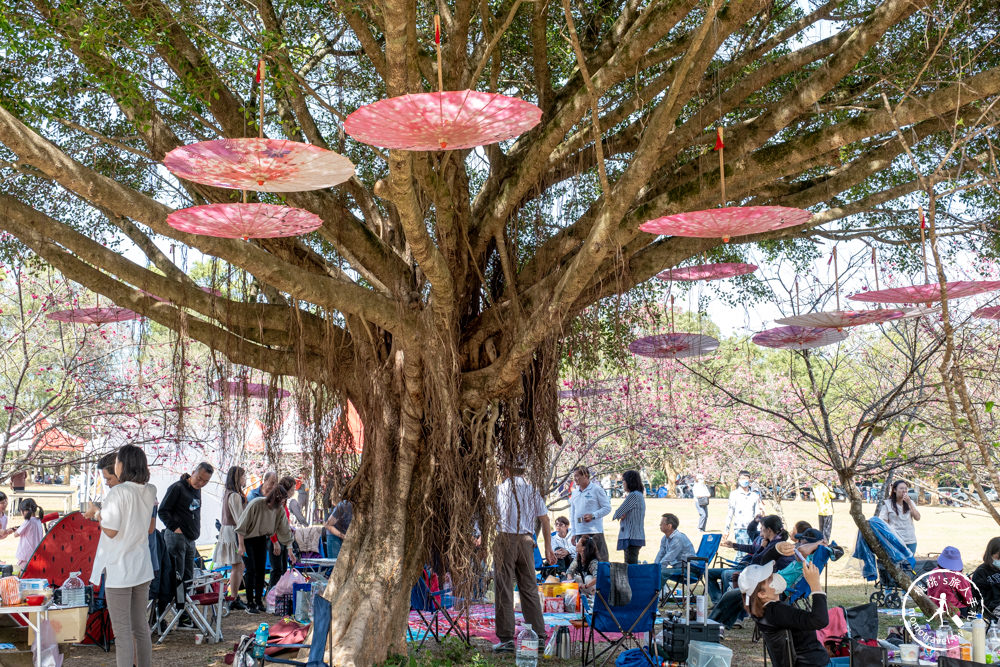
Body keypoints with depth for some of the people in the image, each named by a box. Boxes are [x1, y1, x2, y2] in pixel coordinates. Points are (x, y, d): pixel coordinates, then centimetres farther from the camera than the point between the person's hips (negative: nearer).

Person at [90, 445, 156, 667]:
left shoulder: (116, 493, -17)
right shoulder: (149, 492, 4)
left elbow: (110, 531, -16)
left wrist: (97, 513, 1)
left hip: (119, 570, -7)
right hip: (142, 568, 7)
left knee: (122, 631, -2)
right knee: (140, 626, 15)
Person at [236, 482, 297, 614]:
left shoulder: (280, 510, -11)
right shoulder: (256, 504, -28)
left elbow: (284, 529, -2)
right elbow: (242, 526, -20)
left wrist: (290, 549, -3)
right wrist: (241, 545, -17)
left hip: (262, 540, 5)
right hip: (248, 539, -5)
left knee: (261, 570, 5)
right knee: (251, 571, -8)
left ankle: (259, 601, 15)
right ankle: (249, 604, -1)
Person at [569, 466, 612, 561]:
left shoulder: (596, 489, -1)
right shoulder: (574, 493, 16)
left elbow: (607, 508, -3)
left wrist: (593, 515, -16)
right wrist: (574, 533, 14)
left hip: (595, 531, -5)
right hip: (580, 533, 5)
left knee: (600, 558, -6)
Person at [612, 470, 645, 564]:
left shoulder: (633, 495, -14)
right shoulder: (640, 495, 17)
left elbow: (618, 513, -12)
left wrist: (615, 517, 10)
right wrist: (622, 516, -3)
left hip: (632, 537, -10)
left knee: (631, 564, -11)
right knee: (632, 564, 12)